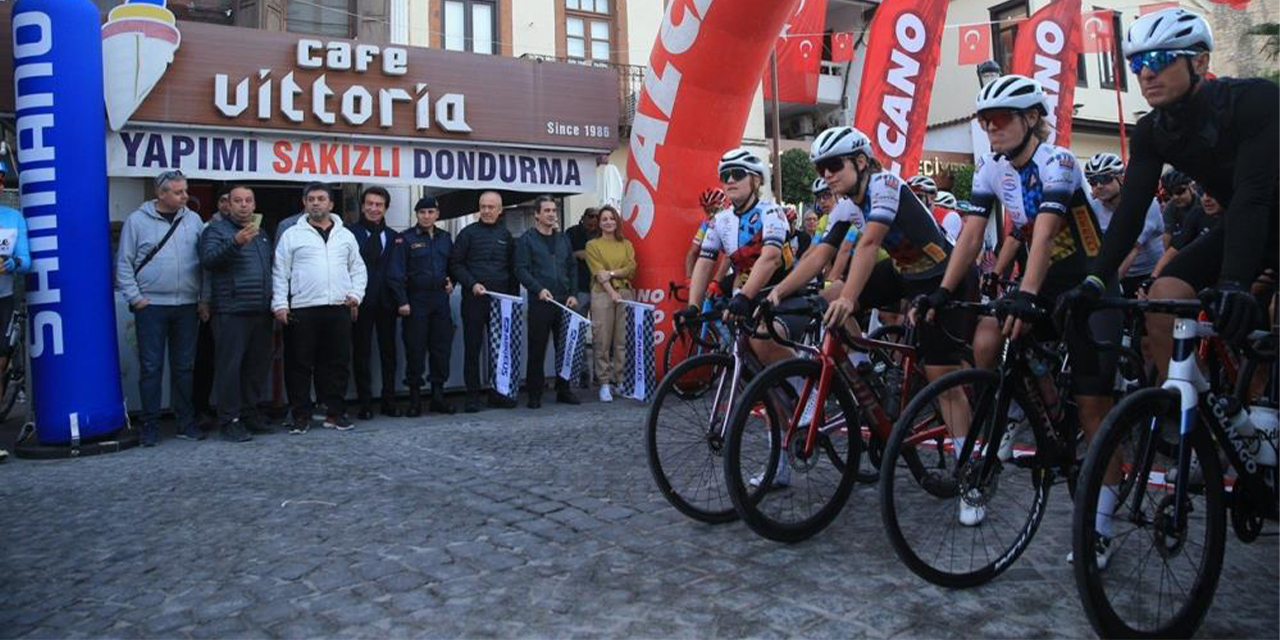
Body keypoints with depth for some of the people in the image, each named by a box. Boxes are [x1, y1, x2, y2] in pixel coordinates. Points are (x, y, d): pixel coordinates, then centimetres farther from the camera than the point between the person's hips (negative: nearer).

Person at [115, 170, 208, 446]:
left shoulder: (193, 220, 7)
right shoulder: (137, 220, 0)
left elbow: (205, 262, 8)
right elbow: (124, 264, 0)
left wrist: (205, 299, 3)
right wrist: (135, 298, -6)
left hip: (187, 306, 3)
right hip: (151, 306, -2)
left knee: (184, 367, 9)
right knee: (150, 368, 2)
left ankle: (186, 423, 17)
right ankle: (150, 425, 11)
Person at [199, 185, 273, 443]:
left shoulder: (261, 233, 20)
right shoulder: (217, 229, -1)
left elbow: (272, 266, 27)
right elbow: (208, 259, -17)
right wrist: (235, 243, -32)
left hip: (261, 312, 7)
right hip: (231, 312, -7)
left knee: (258, 365, 10)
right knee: (230, 366, -4)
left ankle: (250, 414, 21)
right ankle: (229, 420, 2)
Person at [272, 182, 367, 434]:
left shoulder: (345, 235, 14)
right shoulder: (292, 234, 5)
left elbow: (358, 268, 16)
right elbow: (280, 272, 2)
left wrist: (356, 294, 1)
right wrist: (280, 304, -6)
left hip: (339, 309, 3)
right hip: (302, 310, -2)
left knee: (338, 363, 6)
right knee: (300, 365, 1)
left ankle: (335, 413, 15)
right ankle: (301, 415, 10)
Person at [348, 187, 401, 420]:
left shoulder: (394, 237, 11)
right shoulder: (350, 233, 0)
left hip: (385, 302, 3)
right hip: (361, 303, -3)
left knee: (388, 353, 8)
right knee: (361, 354, 4)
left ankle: (389, 402, 17)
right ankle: (365, 403, 11)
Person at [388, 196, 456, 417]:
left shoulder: (445, 238, 12)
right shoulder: (406, 239, -2)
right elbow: (396, 273, -7)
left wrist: (451, 282, 5)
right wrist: (402, 301, -13)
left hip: (440, 298, 4)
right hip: (416, 300, -4)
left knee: (442, 347, 5)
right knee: (415, 350, -2)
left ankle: (438, 395, 15)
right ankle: (414, 397, 7)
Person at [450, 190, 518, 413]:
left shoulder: (505, 235, 12)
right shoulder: (468, 233, 1)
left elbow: (512, 268, 15)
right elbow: (455, 263, -2)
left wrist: (512, 295, 6)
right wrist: (472, 284, -14)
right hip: (474, 299, -3)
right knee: (472, 348, 1)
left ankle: (498, 394, 16)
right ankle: (473, 396, 8)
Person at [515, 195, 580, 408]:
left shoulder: (563, 239, 16)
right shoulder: (527, 239, 1)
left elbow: (572, 267, 18)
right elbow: (521, 269, -6)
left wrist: (572, 294, 6)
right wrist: (539, 289, -18)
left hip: (564, 302, 5)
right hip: (539, 303, -5)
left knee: (565, 348, 7)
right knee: (537, 350, -1)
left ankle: (564, 390, 17)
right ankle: (535, 393, 7)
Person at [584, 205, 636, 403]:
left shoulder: (626, 244, 17)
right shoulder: (593, 245, 8)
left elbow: (631, 269, 4)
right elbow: (598, 272, -3)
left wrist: (612, 273, -10)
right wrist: (613, 293, -14)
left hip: (625, 293, 3)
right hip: (603, 294, -2)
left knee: (623, 341, -1)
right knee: (602, 341, -5)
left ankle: (620, 380, 5)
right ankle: (605, 383, 0)